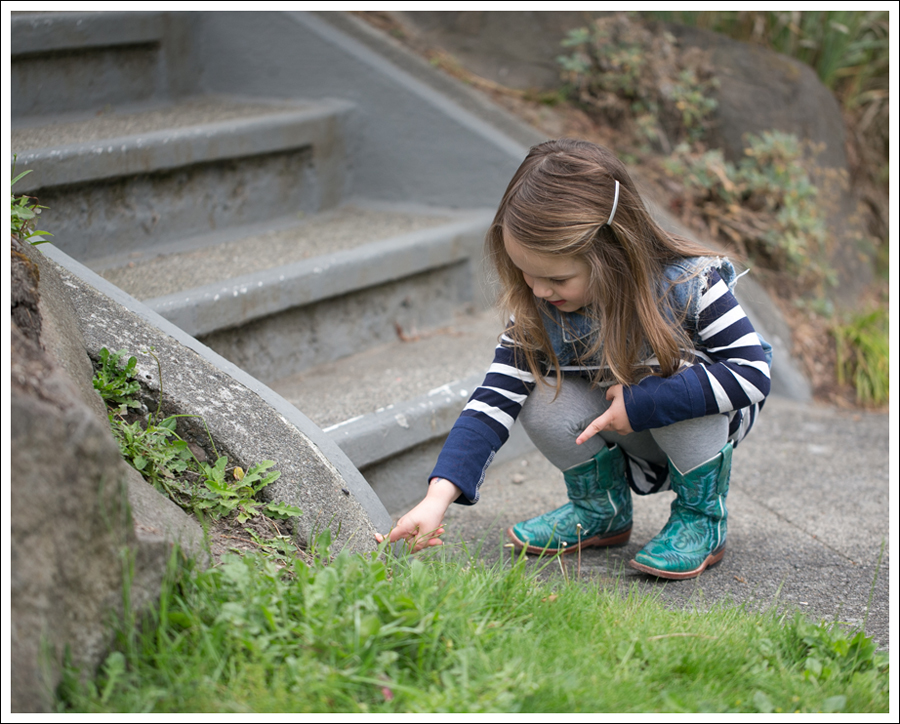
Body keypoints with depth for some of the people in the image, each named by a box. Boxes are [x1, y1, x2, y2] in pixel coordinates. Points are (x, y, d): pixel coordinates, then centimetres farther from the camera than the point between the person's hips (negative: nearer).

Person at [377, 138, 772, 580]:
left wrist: (641, 403, -36)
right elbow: (494, 399, -24)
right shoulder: (536, 309, -20)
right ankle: (602, 511, 4)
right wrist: (438, 498, -36)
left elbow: (752, 371, -30)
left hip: (706, 421, -3)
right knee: (545, 403, -24)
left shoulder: (686, 283, -30)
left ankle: (702, 519, -11)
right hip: (627, 433, 3)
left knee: (680, 379, -36)